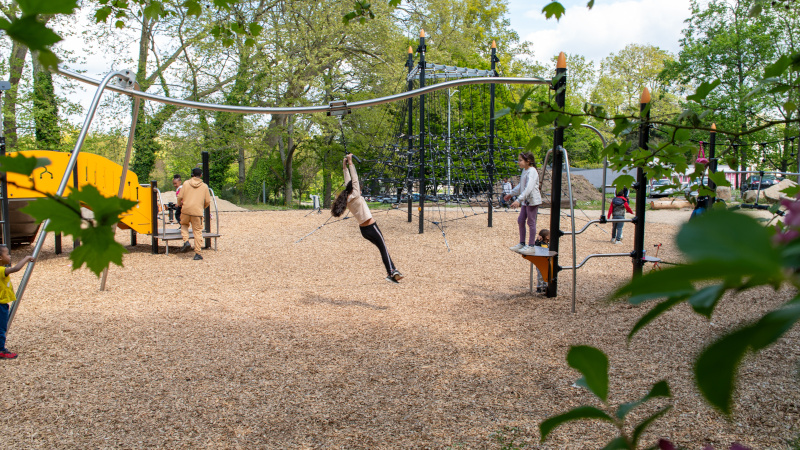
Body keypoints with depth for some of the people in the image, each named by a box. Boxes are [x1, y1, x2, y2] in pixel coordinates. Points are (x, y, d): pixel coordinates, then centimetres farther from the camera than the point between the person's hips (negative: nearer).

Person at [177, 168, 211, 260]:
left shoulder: (186, 183, 4)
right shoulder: (204, 186, 5)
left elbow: (180, 197, 2)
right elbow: (208, 201, 5)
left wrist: (179, 204, 24)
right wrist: (203, 207, 26)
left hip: (186, 209, 1)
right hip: (197, 211, -1)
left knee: (184, 224, 27)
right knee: (198, 231, 4)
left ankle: (186, 241, 3)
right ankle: (197, 253, 2)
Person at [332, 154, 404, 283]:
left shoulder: (347, 199, 6)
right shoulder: (355, 196, -11)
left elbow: (348, 182, 14)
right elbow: (354, 179, -12)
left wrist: (344, 166, 18)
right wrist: (350, 163, -10)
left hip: (363, 230, 8)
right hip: (371, 227, -8)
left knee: (382, 248, 13)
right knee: (383, 248, -7)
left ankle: (392, 272, 9)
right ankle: (391, 272, -14)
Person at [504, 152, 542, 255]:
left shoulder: (532, 171, -18)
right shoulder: (525, 170, 13)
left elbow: (528, 188, -29)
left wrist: (519, 199, -35)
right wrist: (511, 194, 30)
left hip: (532, 200, -10)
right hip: (526, 200, 10)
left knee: (531, 222, -4)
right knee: (520, 221, 11)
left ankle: (531, 247, 3)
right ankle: (522, 244, 22)